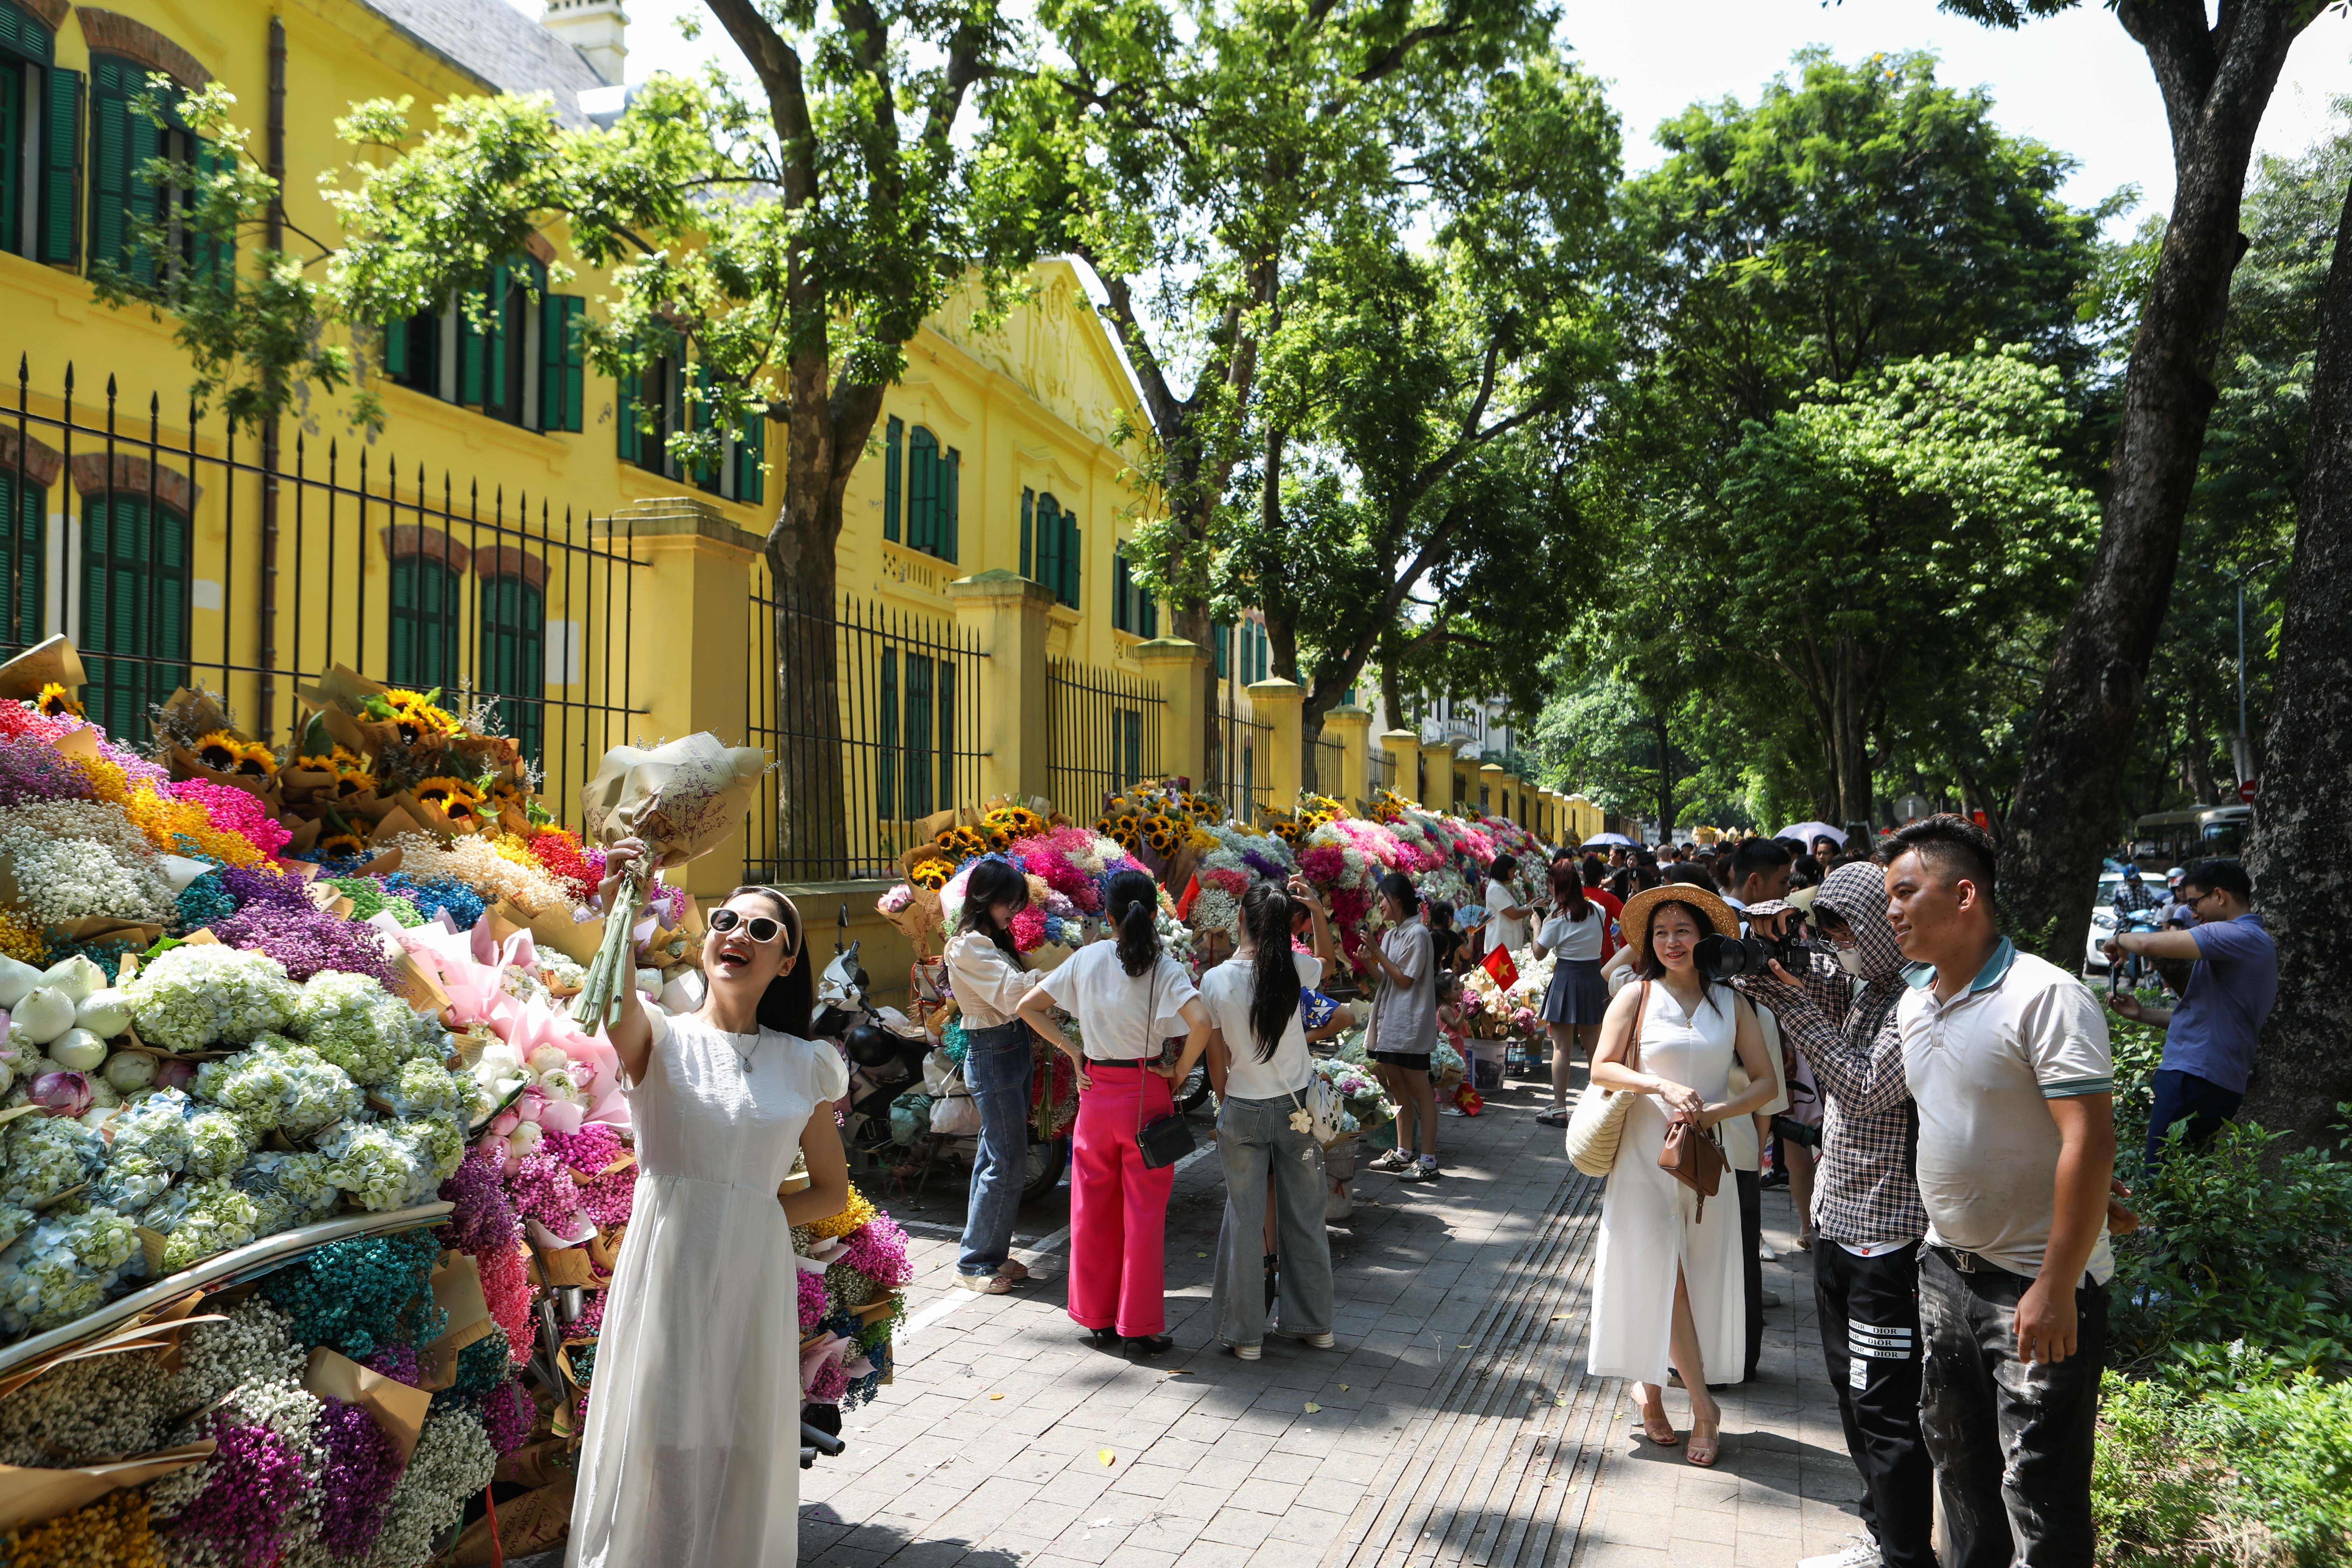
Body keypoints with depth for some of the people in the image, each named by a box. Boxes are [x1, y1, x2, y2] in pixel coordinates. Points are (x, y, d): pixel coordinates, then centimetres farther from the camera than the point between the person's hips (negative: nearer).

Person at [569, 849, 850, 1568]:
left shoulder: (805, 1065, 7)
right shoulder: (661, 1037, -1)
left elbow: (833, 1191, 13)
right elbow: (615, 1008, -26)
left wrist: (752, 1217, -2)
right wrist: (619, 908, -38)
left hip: (756, 1278, 3)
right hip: (666, 1271, -2)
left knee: (744, 1462, 10)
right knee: (661, 1457, 2)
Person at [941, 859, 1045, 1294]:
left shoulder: (993, 941, 16)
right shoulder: (968, 946, -15)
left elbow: (1015, 985, 8)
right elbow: (1013, 993, -25)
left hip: (1012, 1050, 10)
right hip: (992, 1055, -10)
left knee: (996, 1156, 14)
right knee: (1008, 1163, -6)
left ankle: (991, 1254, 23)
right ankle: (974, 1264, 3)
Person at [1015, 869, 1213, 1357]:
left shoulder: (1088, 958, -1)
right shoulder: (1165, 968, -11)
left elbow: (1028, 1008, 3)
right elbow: (1200, 1024, -26)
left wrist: (1074, 1052, 4)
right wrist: (1179, 1073, -10)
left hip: (1096, 1092, 3)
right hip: (1146, 1095, -3)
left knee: (1093, 1210, 14)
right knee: (1144, 1214, 6)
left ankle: (1098, 1318, 23)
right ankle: (1139, 1327, 11)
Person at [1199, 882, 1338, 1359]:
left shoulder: (1216, 981, -12)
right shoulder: (1296, 968, -10)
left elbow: (1217, 1061, -3)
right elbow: (1326, 960, 17)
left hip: (1243, 1110, -1)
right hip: (1297, 1107, 1)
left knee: (1245, 1220, 8)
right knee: (1305, 1217, 14)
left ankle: (1245, 1333, 14)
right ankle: (1314, 1323, 25)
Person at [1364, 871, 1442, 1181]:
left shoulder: (1417, 933, -12)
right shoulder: (1390, 935, 14)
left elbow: (1405, 979, -14)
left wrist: (1378, 954, -12)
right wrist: (1369, 963, -3)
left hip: (1410, 1024, -9)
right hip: (1389, 1022, 9)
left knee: (1419, 1090, -5)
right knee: (1397, 1088, 13)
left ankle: (1428, 1161, -2)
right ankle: (1403, 1154, 22)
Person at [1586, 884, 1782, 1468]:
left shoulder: (1730, 1002, 4)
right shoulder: (1636, 997, -2)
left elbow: (1765, 1081, 1)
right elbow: (1602, 1069, -7)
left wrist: (1716, 1112, -15)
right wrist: (1662, 1086, -21)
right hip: (1647, 1156, -2)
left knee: (1703, 1277, 6)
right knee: (1660, 1274, -5)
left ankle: (1650, 1386, 23)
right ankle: (1703, 1406, 4)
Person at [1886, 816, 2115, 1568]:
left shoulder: (2045, 996, -19)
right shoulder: (1913, 1002, 7)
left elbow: (2089, 1142, -23)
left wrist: (2056, 1287, -24)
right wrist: (1938, 1249, 17)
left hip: (2039, 1285, -8)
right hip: (1947, 1269, 8)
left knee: (2037, 1491, 1)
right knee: (1956, 1452, 21)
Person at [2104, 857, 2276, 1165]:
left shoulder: (2238, 936, -13)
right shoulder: (2255, 942, 23)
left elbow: (2149, 944, -23)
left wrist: (2120, 939, -1)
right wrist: (2142, 1013, 19)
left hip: (2195, 1080, -11)